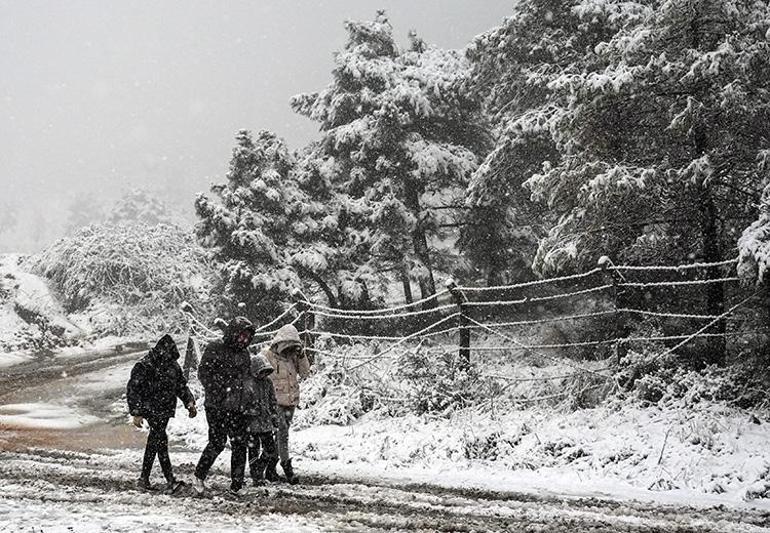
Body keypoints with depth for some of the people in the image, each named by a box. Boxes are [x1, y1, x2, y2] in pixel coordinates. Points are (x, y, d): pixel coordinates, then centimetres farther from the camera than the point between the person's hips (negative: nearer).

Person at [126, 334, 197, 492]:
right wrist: (136, 413, -16)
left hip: (165, 411, 7)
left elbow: (181, 385, 19)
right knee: (161, 441, -16)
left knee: (154, 443, 12)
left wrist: (189, 402, 5)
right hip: (151, 410, -7)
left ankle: (144, 479, 20)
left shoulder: (172, 365, 8)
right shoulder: (143, 366, -13)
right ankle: (170, 480, -20)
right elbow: (132, 390, -12)